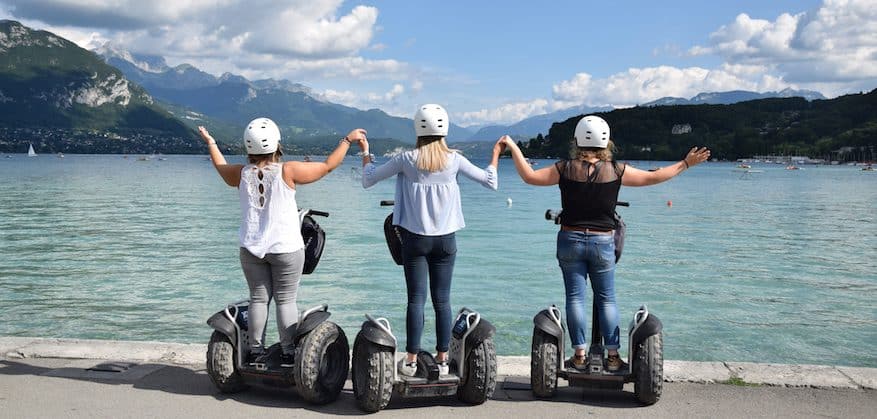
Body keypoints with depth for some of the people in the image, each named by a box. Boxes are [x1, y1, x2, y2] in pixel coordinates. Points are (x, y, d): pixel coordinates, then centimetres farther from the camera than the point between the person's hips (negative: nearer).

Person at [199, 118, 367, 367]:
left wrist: (210, 143, 40)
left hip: (251, 248, 4)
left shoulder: (242, 174, -1)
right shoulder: (287, 172, -12)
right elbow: (327, 166, -5)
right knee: (286, 301, 2)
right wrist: (348, 140, 6)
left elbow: (220, 167, 22)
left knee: (258, 299, 10)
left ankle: (255, 351, 15)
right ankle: (288, 353, 5)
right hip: (286, 248, -4)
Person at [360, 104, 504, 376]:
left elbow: (368, 181, 2)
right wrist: (495, 154, 20)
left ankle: (411, 361, 4)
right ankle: (442, 360, 11)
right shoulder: (454, 160, -4)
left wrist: (365, 152, 17)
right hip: (445, 240, 1)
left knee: (416, 299, 2)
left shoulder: (407, 159, -6)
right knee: (442, 300, 6)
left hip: (415, 239, -1)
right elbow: (491, 183, 6)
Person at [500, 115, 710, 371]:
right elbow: (652, 177, -1)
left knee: (575, 297, 6)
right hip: (603, 243, 0)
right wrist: (686, 163, 10)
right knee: (607, 299, 9)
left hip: (570, 240, 0)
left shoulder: (565, 169, -6)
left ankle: (580, 355, 8)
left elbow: (529, 176, -1)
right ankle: (613, 357, 11)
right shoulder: (616, 170, -7)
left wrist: (513, 148, 10)